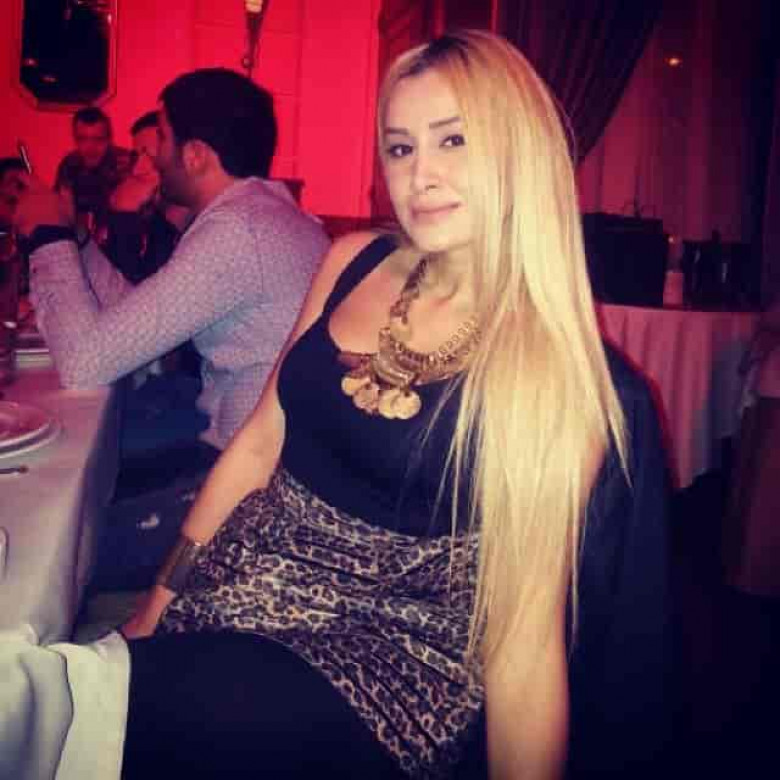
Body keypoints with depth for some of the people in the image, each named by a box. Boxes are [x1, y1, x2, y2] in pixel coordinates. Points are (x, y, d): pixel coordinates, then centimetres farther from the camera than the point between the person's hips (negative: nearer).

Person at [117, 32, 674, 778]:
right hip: (237, 587, 6)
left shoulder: (559, 368, -14)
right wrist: (156, 603, 8)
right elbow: (258, 445, 7)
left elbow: (524, 628, -12)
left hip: (388, 657, -5)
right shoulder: (353, 262, 1)